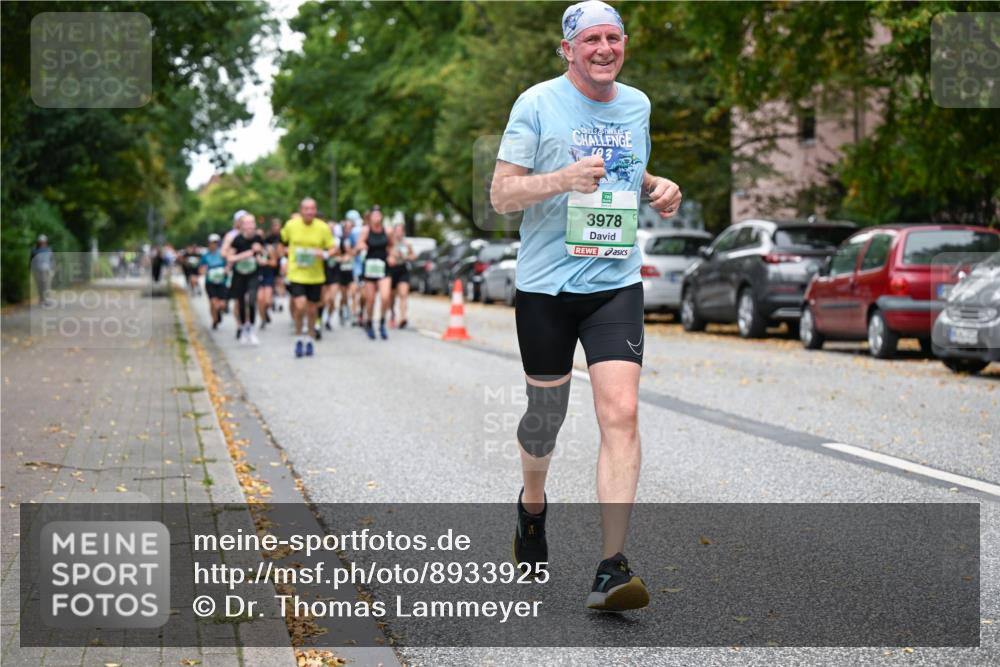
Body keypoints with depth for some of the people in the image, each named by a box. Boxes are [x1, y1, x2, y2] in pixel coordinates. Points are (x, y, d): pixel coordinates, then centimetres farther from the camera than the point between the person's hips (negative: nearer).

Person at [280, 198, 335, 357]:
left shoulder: (323, 228, -6)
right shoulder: (290, 225, -4)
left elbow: (332, 248, 0)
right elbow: (283, 242, 16)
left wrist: (324, 254, -20)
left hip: (315, 276, 1)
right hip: (296, 274, -1)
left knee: (312, 309, 9)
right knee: (300, 306, -16)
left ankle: (309, 340, 30)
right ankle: (299, 338, 7)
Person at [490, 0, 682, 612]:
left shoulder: (638, 104, 10)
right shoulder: (537, 104, -4)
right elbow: (502, 195, -7)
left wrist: (658, 188, 5)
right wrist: (563, 179, -24)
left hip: (617, 284, 2)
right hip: (545, 284, -2)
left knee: (621, 414, -14)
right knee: (546, 413, 11)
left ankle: (611, 569, -15)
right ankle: (533, 505, 45)